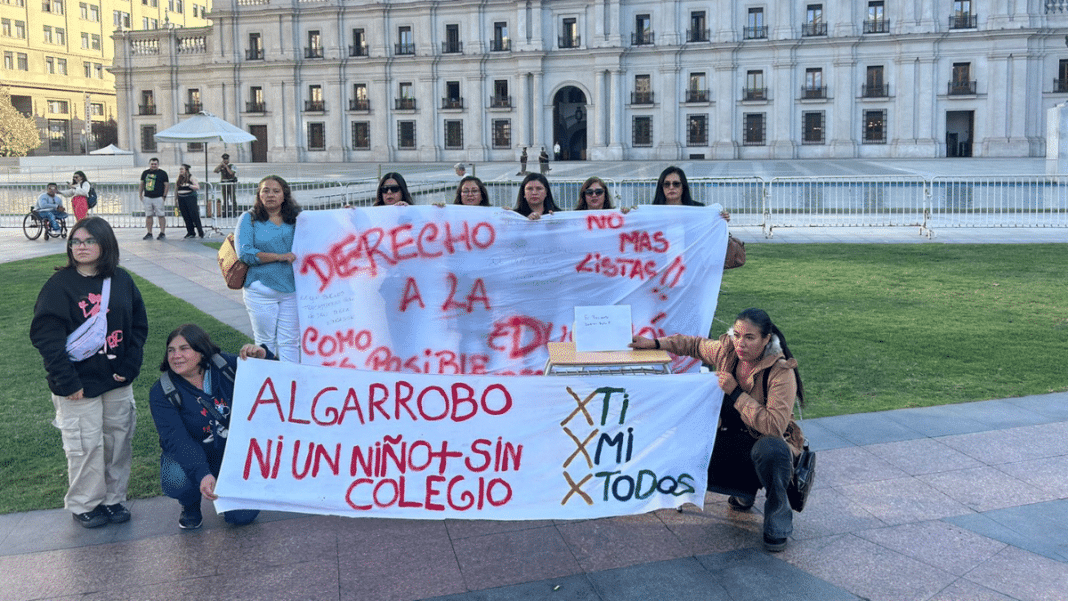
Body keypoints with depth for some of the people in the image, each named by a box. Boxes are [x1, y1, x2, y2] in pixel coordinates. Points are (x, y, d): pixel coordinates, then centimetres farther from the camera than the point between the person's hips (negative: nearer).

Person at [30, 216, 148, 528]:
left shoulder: (122, 281, 3)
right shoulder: (59, 284, -8)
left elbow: (139, 326, 6)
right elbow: (45, 335, -13)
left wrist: (129, 367, -5)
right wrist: (67, 382, -18)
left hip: (117, 381, 4)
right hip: (79, 385, -4)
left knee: (119, 440, 10)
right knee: (85, 445, 1)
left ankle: (114, 499, 26)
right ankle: (84, 505, 20)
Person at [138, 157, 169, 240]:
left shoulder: (162, 173, 0)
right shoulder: (145, 173, 14)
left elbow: (167, 185, -2)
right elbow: (141, 184, 21)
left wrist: (164, 196, -8)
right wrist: (140, 194, 12)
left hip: (158, 197, -5)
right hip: (147, 197, 5)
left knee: (161, 215, -6)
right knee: (148, 215, 6)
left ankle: (162, 233, -1)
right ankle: (149, 233, 11)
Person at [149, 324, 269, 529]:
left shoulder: (225, 365, -8)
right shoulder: (162, 393, -15)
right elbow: (176, 440, -28)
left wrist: (263, 357, -27)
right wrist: (201, 474, -44)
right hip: (189, 456, -1)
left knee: (242, 516, -15)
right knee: (177, 481, -36)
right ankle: (190, 505, 3)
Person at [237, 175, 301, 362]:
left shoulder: (297, 217, 8)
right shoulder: (249, 219, 1)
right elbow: (245, 253, -10)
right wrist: (279, 257, -14)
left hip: (291, 289, 2)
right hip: (261, 290, -2)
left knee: (289, 342, 4)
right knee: (265, 342, 8)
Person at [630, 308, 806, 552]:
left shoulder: (781, 372, -24)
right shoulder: (726, 351, -7)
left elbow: (774, 425, -33)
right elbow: (694, 344, 14)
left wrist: (735, 393, -29)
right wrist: (654, 344, 11)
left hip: (771, 444, -6)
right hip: (734, 438, 6)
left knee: (769, 450, -41)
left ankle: (778, 524, -14)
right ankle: (745, 492, 17)